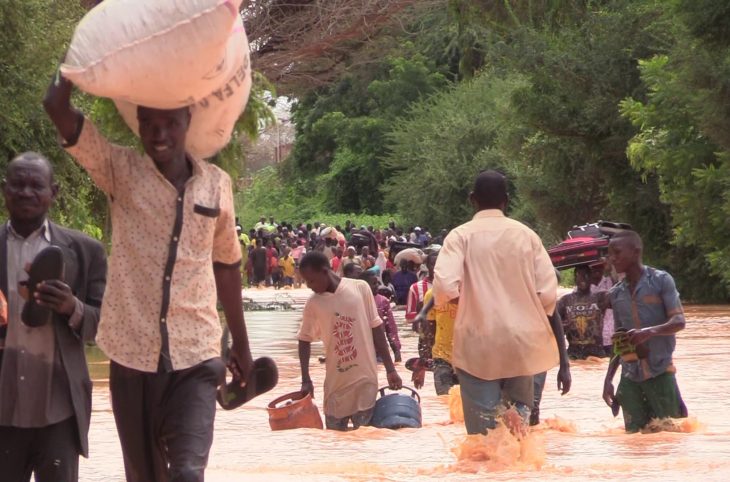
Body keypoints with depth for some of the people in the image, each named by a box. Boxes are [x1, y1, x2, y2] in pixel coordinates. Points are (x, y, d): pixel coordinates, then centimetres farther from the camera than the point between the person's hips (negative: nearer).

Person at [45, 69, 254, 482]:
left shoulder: (216, 183, 4)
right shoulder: (120, 170, -2)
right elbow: (57, 106, -14)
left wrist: (242, 344, 23)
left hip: (196, 359, 0)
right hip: (133, 356, 0)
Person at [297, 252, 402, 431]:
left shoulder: (360, 288, -4)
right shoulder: (313, 304, -1)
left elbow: (376, 328, 1)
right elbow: (305, 341, 9)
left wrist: (390, 369, 2)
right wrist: (306, 379, 0)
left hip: (365, 378, -2)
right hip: (336, 382, 2)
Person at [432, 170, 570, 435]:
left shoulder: (461, 236, -4)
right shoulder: (527, 235, 4)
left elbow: (445, 286, -17)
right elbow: (548, 292, 0)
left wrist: (442, 300, 6)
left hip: (479, 345, -2)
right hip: (522, 342, 3)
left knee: (484, 430, 0)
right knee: (519, 414, 15)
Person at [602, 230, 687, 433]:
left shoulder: (661, 280, -3)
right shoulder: (615, 294, 11)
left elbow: (679, 322, -9)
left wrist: (651, 331, -28)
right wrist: (608, 379, 10)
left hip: (660, 372, -4)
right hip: (629, 377, 4)